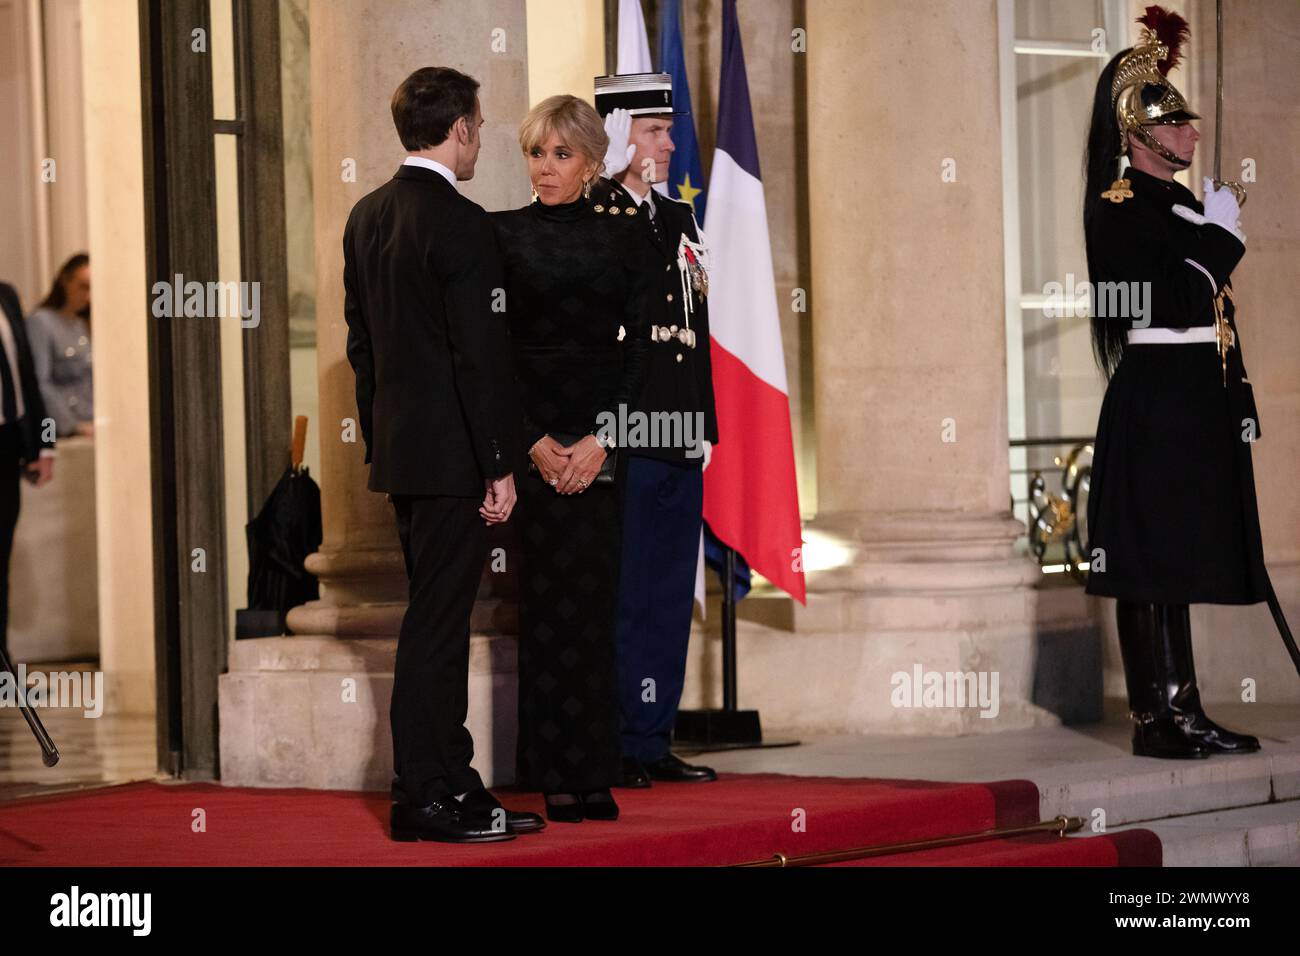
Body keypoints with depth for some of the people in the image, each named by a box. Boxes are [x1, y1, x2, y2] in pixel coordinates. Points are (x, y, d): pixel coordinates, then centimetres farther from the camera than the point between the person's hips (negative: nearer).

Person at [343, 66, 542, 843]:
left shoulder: (367, 216, 10)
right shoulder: (461, 223, -16)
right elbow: (481, 355, -18)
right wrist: (500, 466, -14)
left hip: (397, 449, 8)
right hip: (451, 455, -8)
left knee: (441, 622, 14)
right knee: (436, 624, -3)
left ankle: (452, 785, 20)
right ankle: (425, 799, 1)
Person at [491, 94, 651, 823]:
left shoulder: (622, 232, 7)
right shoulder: (504, 234, 3)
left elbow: (639, 341, 2)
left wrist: (602, 436, -9)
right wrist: (533, 442, -10)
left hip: (602, 434, 1)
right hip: (531, 430, -1)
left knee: (596, 595, 0)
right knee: (547, 598, -3)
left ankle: (596, 775, 5)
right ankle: (557, 778, 1)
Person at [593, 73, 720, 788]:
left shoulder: (678, 219, 17)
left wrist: (705, 427, 16)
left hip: (679, 441, 8)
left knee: (671, 595, 10)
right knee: (619, 595, -4)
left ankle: (652, 741, 16)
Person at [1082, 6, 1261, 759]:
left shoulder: (1186, 207, 18)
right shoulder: (1118, 208, -8)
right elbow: (1172, 301, -19)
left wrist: (1239, 406, 18)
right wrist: (1223, 237, -10)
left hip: (1199, 407, 9)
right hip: (1154, 405, -9)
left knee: (1179, 561, 10)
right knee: (1150, 563, -7)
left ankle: (1185, 713, 12)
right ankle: (1156, 718, -6)